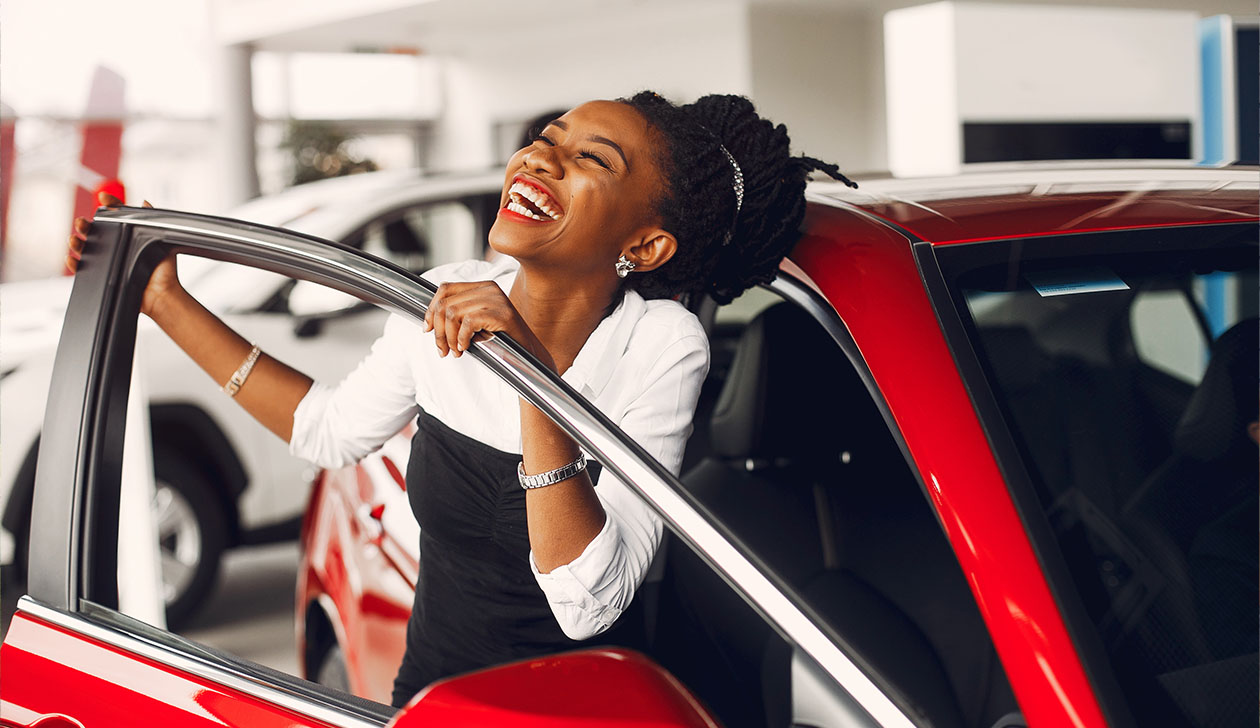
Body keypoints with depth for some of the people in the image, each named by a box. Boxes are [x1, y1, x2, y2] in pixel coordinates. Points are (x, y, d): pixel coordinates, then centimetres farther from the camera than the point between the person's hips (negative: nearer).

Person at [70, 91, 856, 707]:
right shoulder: (447, 302, -7)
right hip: (430, 689, 3)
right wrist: (167, 302, 10)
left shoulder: (662, 346, -19)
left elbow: (590, 602, -26)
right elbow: (331, 428, 12)